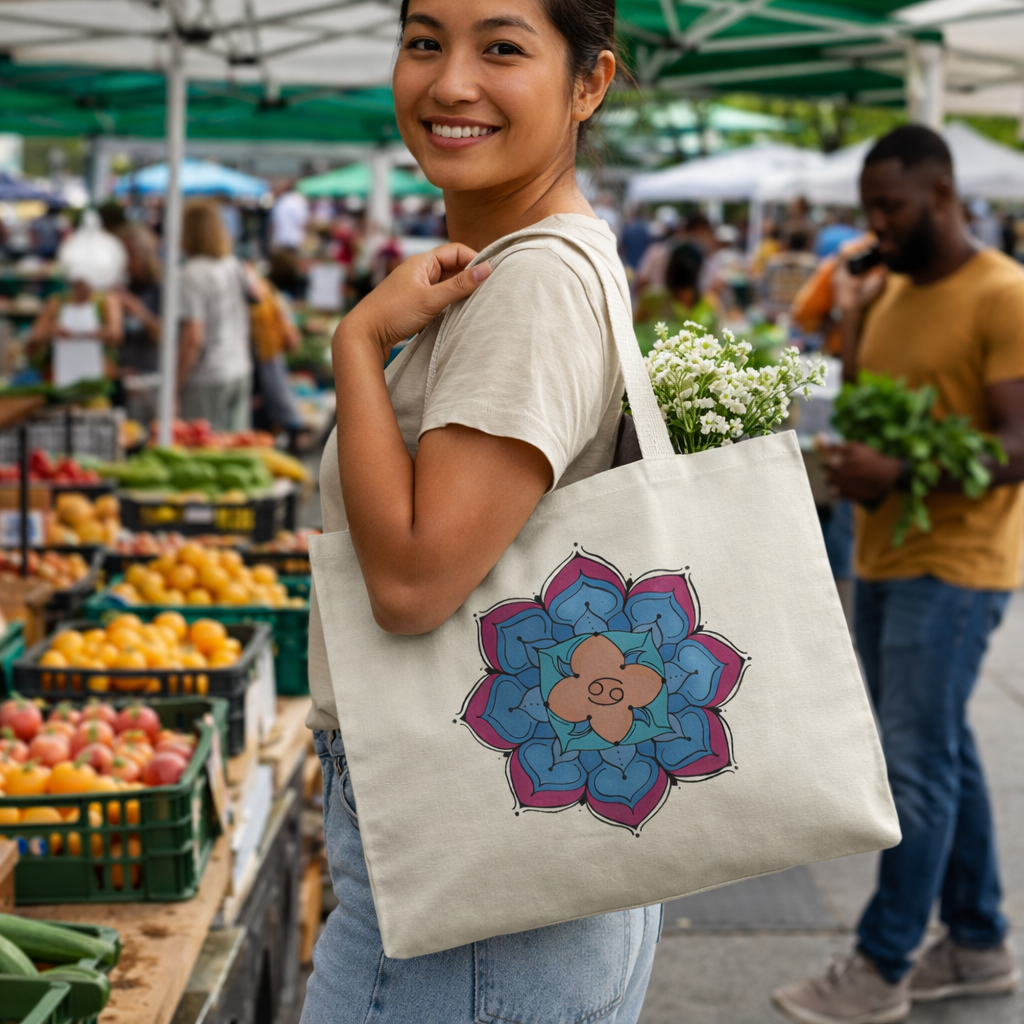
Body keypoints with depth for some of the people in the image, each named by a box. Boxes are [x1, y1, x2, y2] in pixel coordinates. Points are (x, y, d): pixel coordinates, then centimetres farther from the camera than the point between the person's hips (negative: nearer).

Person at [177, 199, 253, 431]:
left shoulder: (192, 273, -15)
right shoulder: (235, 267, 7)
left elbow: (193, 337, -20)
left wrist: (176, 384, -14)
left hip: (207, 377, -7)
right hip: (241, 371, 7)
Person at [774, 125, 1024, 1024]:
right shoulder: (892, 291, 13)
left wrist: (898, 474, -32)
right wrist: (853, 316, 1)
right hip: (883, 556, 8)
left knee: (919, 764, -4)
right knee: (943, 754, 15)